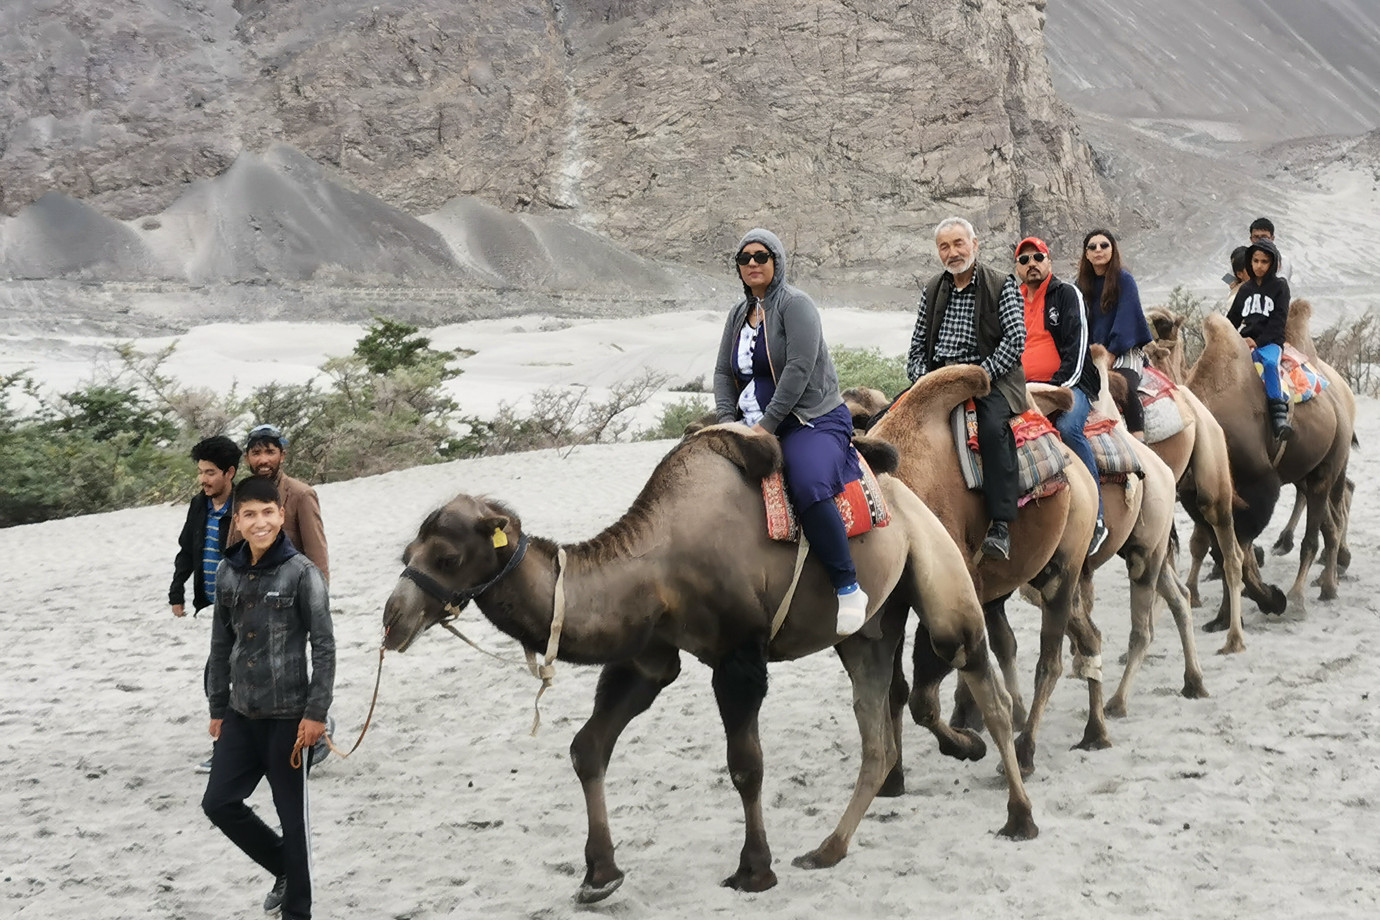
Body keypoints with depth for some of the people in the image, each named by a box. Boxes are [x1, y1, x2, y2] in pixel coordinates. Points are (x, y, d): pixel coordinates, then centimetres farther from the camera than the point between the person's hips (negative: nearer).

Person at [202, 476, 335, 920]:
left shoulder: (302, 572, -12)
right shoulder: (229, 572, 4)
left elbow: (324, 647, -11)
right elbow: (221, 645, 12)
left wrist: (316, 713, -15)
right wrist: (218, 708, 13)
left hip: (288, 716, -5)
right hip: (241, 715, 6)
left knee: (292, 815, 4)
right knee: (219, 803, 7)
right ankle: (284, 867, 29)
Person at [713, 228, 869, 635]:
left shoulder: (794, 304, -7)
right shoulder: (739, 314, 17)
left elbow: (799, 369, -17)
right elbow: (723, 373, 16)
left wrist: (767, 424, -18)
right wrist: (727, 420, -1)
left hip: (813, 421, -8)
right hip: (754, 427, 8)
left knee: (809, 487, -34)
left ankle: (849, 589, -27)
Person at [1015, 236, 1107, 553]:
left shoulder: (1068, 295, 7)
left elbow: (1077, 342, -4)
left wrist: (1066, 383, -15)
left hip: (1068, 385, -6)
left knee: (1068, 427, -34)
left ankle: (1096, 518, -30)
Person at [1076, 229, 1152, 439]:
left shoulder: (1124, 280, -2)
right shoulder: (1084, 284, 13)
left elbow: (1125, 320, -8)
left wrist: (1110, 355, -13)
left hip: (1125, 351, -4)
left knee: (1124, 386, -33)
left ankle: (1138, 438, -33)